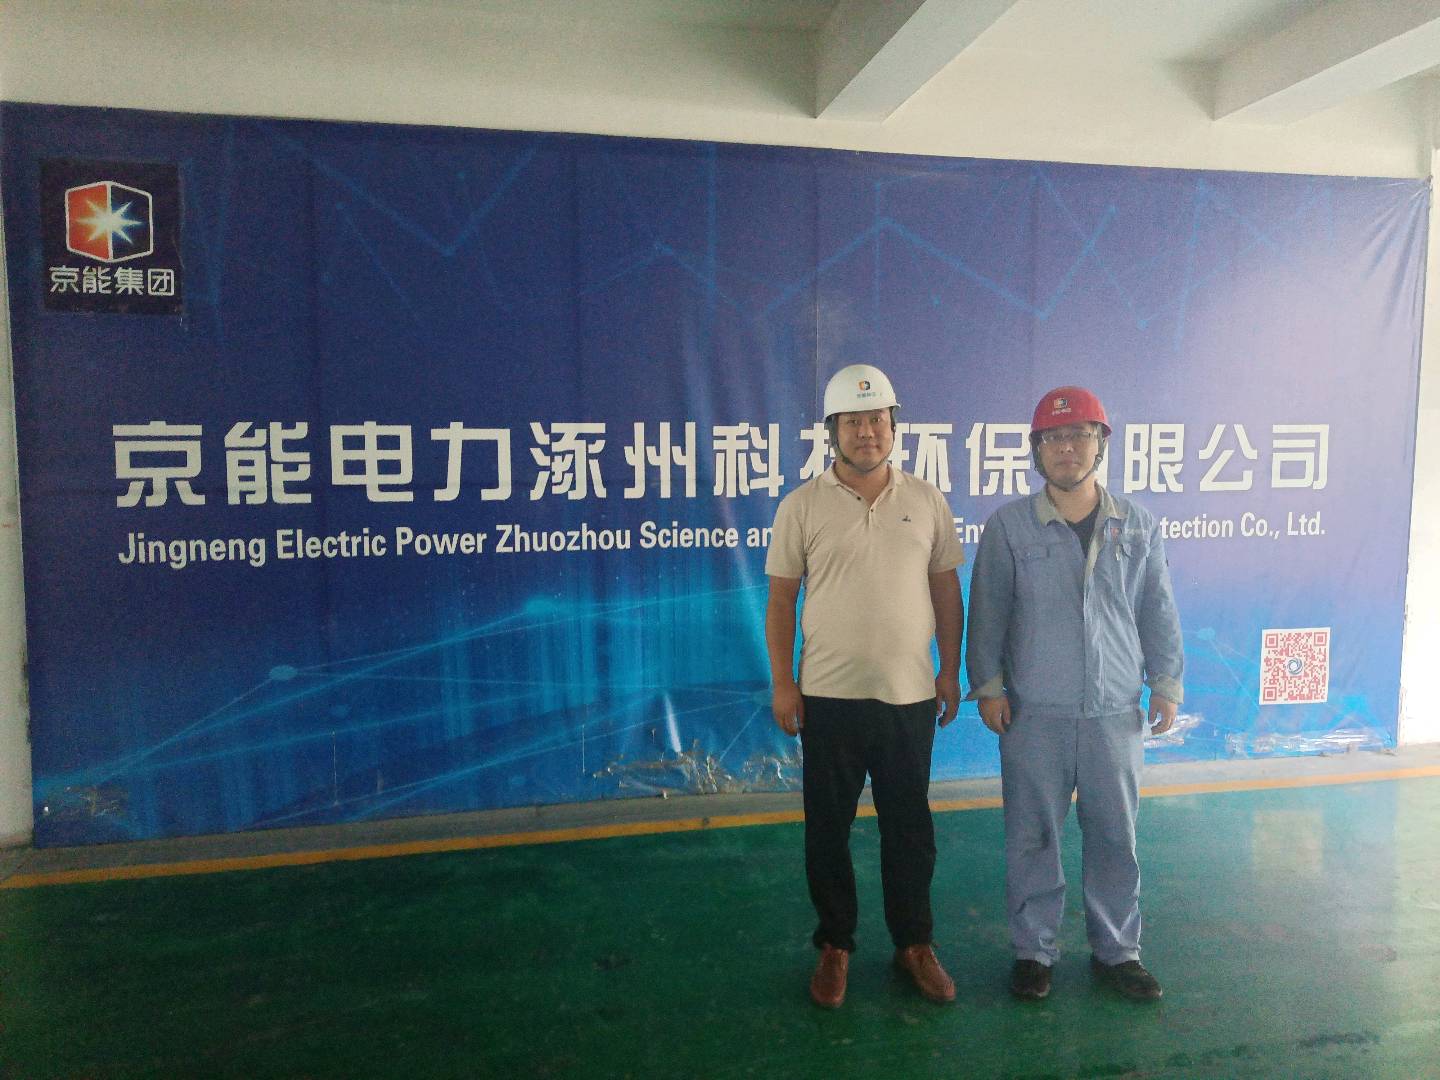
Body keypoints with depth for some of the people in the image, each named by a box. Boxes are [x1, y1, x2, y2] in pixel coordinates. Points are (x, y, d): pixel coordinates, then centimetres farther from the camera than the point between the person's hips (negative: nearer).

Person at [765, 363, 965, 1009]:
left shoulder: (926, 501, 4)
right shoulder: (802, 506, -2)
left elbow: (946, 591, 9)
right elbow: (781, 599, 0)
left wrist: (951, 671, 7)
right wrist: (782, 684, -4)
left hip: (911, 695, 2)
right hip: (828, 696, -1)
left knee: (909, 827, 13)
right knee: (828, 829, 10)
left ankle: (914, 943, 32)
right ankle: (835, 946, 28)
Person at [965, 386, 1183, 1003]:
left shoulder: (1137, 528, 5)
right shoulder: (1008, 526, -3)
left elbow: (1158, 612, 10)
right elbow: (987, 612, -1)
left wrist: (1167, 683, 9)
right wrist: (988, 684, -3)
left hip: (1116, 711, 2)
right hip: (1035, 714, -2)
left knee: (1115, 836, 12)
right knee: (1033, 837, 8)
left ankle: (1116, 951, 31)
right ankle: (1033, 951, 25)